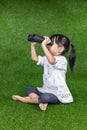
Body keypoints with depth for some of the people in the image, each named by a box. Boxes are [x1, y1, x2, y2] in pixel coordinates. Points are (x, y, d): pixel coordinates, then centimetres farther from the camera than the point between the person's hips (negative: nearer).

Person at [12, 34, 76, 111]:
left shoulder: (62, 60, -20)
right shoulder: (47, 58, 9)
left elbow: (52, 61, -41)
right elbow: (35, 58, 12)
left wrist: (43, 45, -38)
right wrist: (33, 45, 3)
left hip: (59, 95, -9)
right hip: (46, 90, 9)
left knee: (45, 97, -36)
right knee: (29, 90, 4)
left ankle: (25, 99, -13)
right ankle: (42, 102, -21)